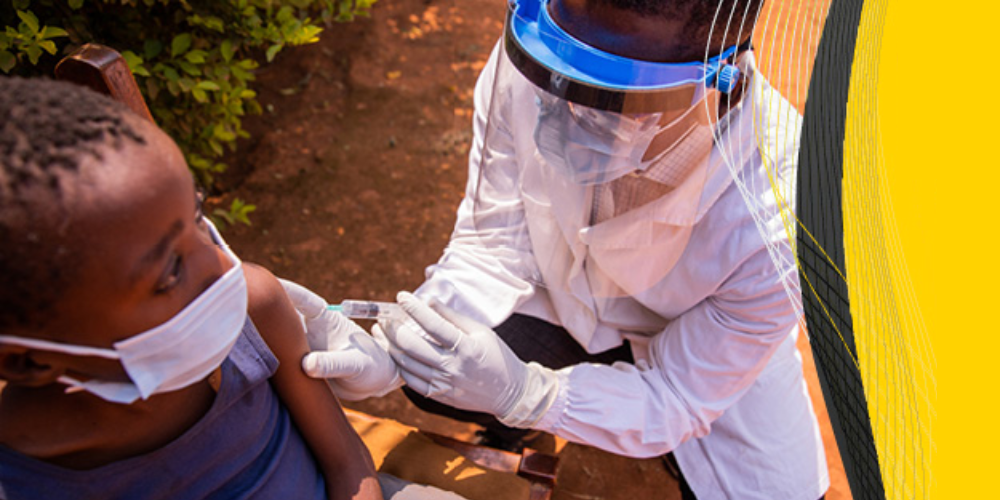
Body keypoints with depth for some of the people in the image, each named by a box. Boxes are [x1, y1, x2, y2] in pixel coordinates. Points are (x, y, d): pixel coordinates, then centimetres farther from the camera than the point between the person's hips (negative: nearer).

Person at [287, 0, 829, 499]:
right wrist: (395, 343, -34)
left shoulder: (770, 230, -39)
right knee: (430, 375, -12)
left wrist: (525, 393, -40)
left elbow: (673, 397, -25)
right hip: (566, 294, 2)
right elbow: (495, 243, -19)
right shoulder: (525, 68, -32)